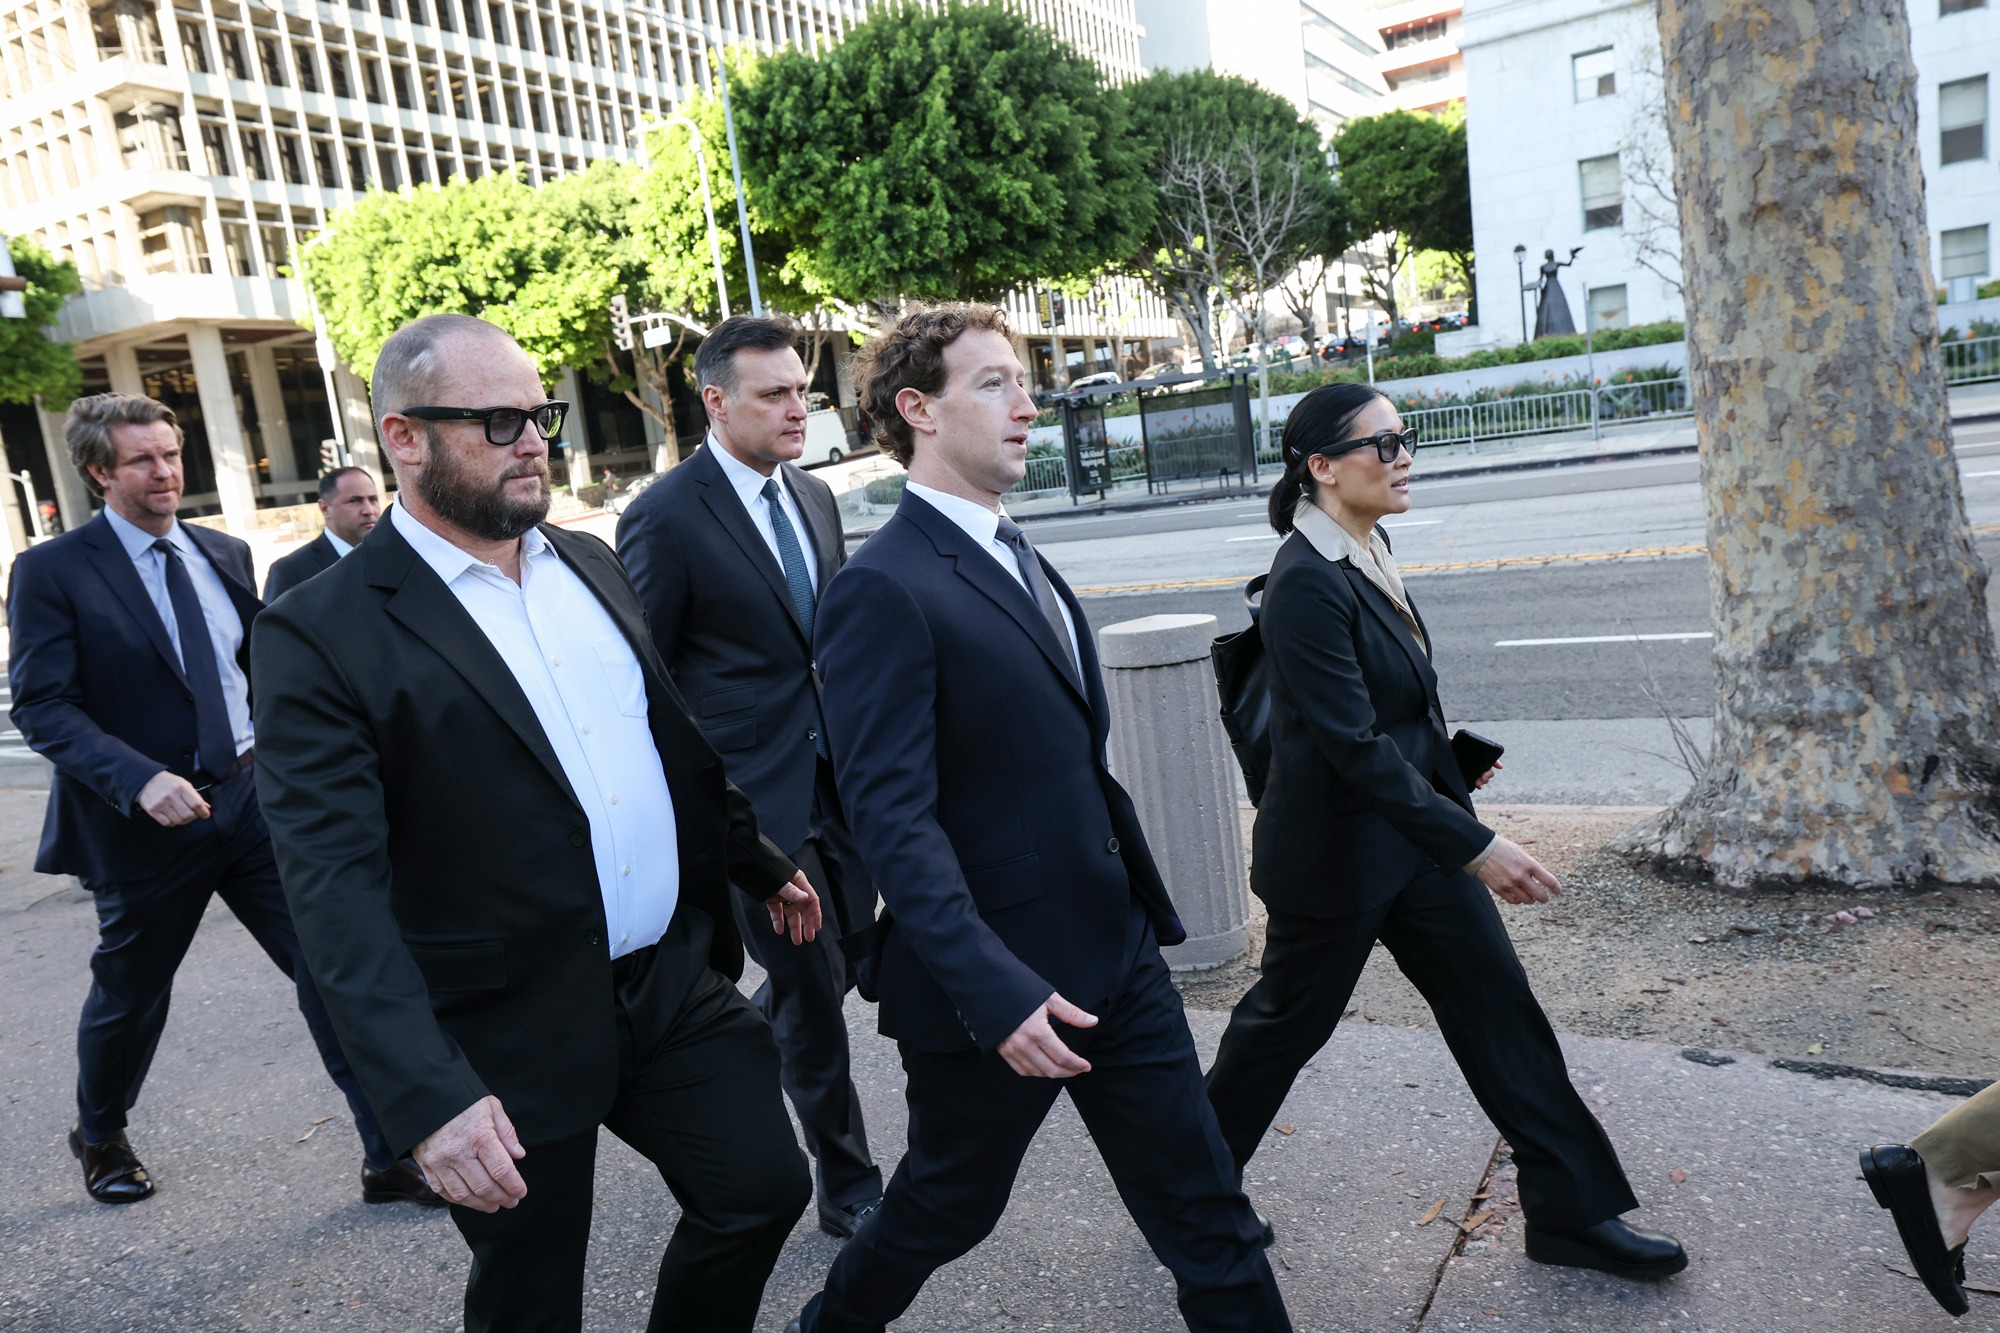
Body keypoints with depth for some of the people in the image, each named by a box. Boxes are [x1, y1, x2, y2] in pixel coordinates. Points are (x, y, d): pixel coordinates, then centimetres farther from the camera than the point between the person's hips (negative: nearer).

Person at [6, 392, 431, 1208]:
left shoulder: (223, 553, 7)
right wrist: (139, 780, -28)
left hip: (253, 797, 4)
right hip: (146, 823, -3)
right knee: (130, 995, 17)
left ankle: (390, 1157, 5)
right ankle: (100, 1138, 47)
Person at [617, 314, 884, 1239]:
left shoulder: (815, 498, 9)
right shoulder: (666, 517, -12)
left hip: (837, 780, 7)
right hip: (752, 796, -7)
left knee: (841, 962, 16)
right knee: (811, 989, 3)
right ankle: (849, 1188, 22)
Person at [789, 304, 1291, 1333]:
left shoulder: (1014, 555, 10)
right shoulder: (882, 590, -19)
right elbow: (892, 817, -24)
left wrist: (1139, 901, 17)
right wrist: (997, 992, -28)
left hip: (1114, 950, 7)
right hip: (996, 981, -7)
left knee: (1203, 1205, 12)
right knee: (949, 1206, 17)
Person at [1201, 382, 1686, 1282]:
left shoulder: (1368, 550, 4)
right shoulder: (1306, 583, -25)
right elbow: (1353, 745, -27)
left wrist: (1444, 763, 20)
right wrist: (1475, 847, -25)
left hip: (1417, 830, 8)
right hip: (1337, 852, -8)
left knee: (1497, 1004, 10)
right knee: (1287, 1021, 10)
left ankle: (1573, 1213, 24)